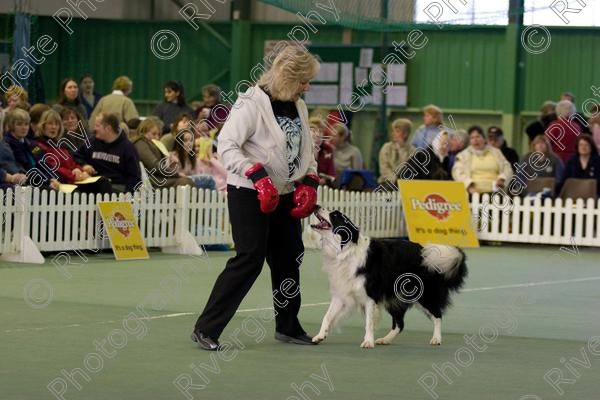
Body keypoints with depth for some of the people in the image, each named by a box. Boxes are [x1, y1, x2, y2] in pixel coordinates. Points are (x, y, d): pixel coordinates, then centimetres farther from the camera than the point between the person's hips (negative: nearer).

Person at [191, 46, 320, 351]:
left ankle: (288, 326, 29)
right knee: (250, 258, -14)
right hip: (251, 194, -8)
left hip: (285, 195, 8)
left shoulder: (298, 107, 10)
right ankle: (206, 328, -10)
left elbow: (306, 148, 20)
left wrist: (309, 183, 4)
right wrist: (257, 175, -27)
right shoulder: (252, 102, -15)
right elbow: (227, 145, -19)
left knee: (289, 259, 13)